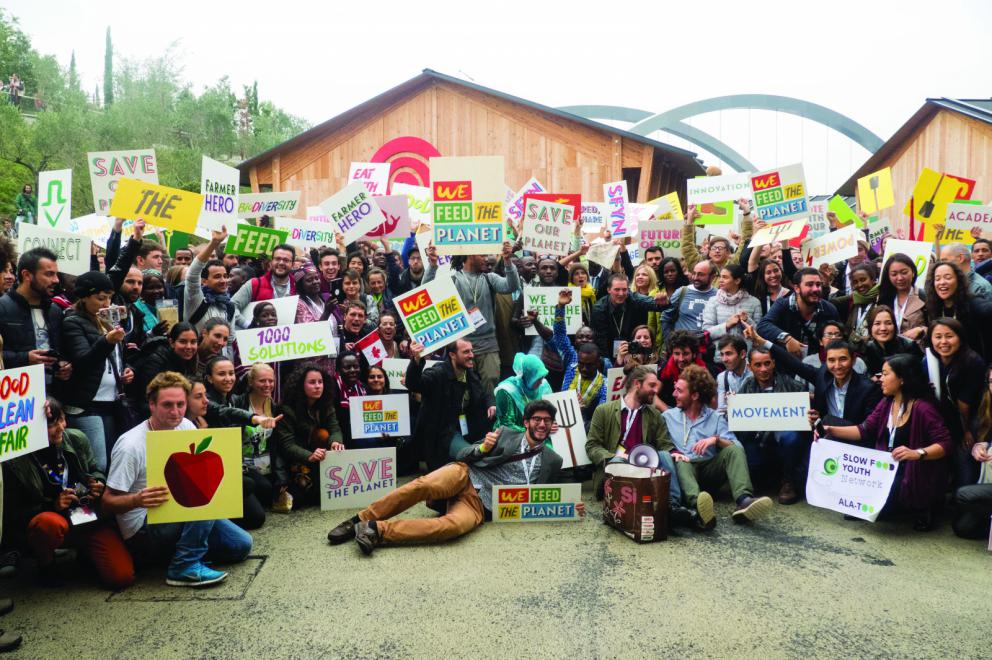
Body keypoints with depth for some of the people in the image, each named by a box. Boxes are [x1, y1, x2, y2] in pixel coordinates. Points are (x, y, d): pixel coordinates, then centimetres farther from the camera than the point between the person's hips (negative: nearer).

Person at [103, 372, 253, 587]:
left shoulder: (186, 427, -1)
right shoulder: (130, 446, -20)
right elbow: (108, 502, -16)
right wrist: (137, 500, -37)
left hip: (184, 513, 7)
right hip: (143, 528, -7)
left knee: (241, 545, -5)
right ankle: (185, 566, -21)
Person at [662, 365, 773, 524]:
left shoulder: (715, 417, 13)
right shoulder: (668, 416, 15)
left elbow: (736, 446, 0)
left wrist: (716, 439, -18)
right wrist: (670, 452, -18)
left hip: (710, 469, 2)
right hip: (684, 468, -1)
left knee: (735, 450, -22)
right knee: (681, 463, -34)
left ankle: (744, 501, -46)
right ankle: (697, 505, -65)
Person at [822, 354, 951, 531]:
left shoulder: (922, 408, -18)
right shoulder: (885, 403, 6)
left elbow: (945, 444, -19)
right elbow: (865, 430, 3)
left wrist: (917, 453, -35)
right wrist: (831, 430, -7)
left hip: (916, 478, -7)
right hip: (889, 470, 7)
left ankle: (920, 507, 2)